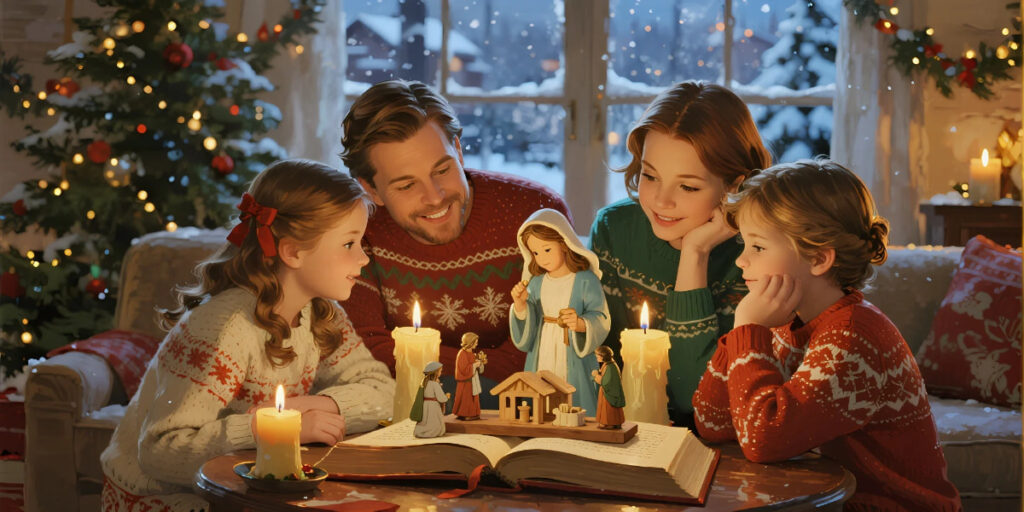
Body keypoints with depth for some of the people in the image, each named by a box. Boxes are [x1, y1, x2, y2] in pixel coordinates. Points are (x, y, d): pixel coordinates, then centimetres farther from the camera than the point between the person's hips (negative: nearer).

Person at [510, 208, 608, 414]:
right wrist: (520, 305, -11)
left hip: (574, 367, -4)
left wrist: (581, 324, -32)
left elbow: (601, 320, -12)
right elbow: (526, 334, 6)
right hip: (541, 364, 4)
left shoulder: (586, 281, -6)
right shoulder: (536, 283, 7)